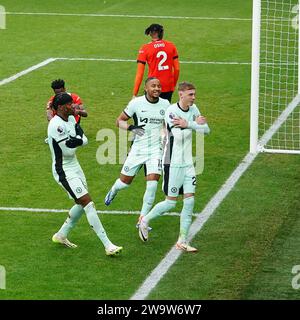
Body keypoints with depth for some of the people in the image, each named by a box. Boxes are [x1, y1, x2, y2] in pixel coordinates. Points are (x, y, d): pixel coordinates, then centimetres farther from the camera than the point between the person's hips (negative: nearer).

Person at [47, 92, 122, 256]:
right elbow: (69, 149, -25)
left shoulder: (71, 119, 5)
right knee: (88, 204, -13)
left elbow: (84, 140, 3)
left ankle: (61, 235, 36)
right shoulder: (56, 125, -24)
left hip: (75, 167, 10)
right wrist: (78, 140, -8)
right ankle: (108, 246, -14)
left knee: (81, 204, 19)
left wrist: (76, 140, -17)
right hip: (64, 171, -10)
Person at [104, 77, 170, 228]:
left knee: (152, 184, -13)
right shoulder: (136, 103, -8)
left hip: (156, 149, 1)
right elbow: (119, 121, -1)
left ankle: (142, 219, -1)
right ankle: (113, 191, 48)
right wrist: (131, 127, -20)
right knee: (125, 181, 9)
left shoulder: (165, 104, 2)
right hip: (138, 149, -1)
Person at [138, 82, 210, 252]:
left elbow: (206, 130, -3)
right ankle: (145, 221, 25)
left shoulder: (193, 109, 5)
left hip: (188, 163, 6)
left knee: (190, 200, 0)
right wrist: (195, 124, -28)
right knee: (171, 202, 0)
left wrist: (187, 124, -18)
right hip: (173, 163, -6)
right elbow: (178, 135, -28)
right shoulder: (171, 111, -17)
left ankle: (183, 241, 6)